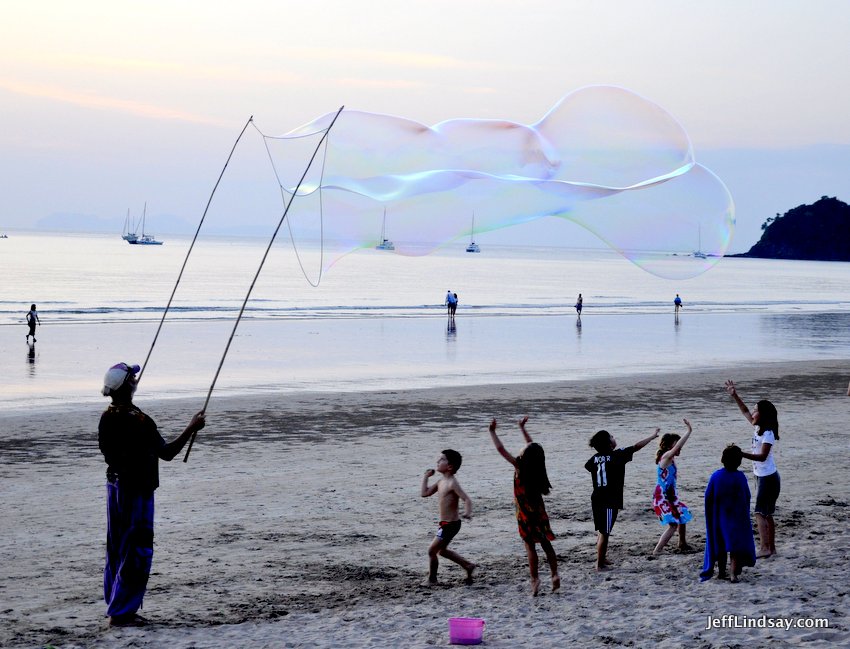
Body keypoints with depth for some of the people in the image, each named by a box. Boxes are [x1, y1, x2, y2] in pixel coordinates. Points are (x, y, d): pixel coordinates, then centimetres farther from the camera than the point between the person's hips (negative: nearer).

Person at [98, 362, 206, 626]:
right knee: (136, 551, -2)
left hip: (115, 485, 8)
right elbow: (166, 453, -20)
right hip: (137, 490, -8)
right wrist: (191, 429, -12)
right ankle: (121, 612, -1)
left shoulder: (107, 418, 3)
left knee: (116, 548, 15)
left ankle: (116, 606, 22)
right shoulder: (139, 421, -21)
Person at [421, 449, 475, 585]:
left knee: (432, 550, -1)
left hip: (450, 525, -10)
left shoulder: (452, 483, -20)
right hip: (445, 524, 10)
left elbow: (467, 499, -26)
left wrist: (467, 512, -44)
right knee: (442, 551, 23)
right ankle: (468, 565, 31)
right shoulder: (441, 481, 7)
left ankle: (432, 579, 13)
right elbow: (425, 493, 12)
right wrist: (426, 476, 11)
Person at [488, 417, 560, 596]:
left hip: (525, 513, -5)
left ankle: (535, 579, 0)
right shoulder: (537, 467, -2)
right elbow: (532, 447, 17)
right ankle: (555, 575, 9)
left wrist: (492, 432, -5)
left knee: (530, 547, 0)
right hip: (539, 511, 5)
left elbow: (501, 449, -15)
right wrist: (522, 428, 28)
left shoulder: (520, 467, -17)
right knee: (546, 544, 11)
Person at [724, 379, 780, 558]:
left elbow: (762, 456, -28)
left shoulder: (768, 434, -19)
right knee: (767, 514, 13)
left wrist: (742, 454, -35)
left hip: (768, 478, -9)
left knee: (760, 512, -13)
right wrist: (734, 396, 15)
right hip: (762, 476, 9)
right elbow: (745, 412, 19)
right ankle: (771, 548, 18)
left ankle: (764, 548, -19)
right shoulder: (758, 428, 7)